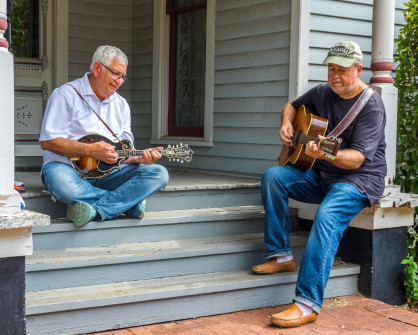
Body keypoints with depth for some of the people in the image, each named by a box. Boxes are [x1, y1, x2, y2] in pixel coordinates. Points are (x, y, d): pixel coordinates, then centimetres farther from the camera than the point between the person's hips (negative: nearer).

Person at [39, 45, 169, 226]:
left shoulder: (121, 104, 18)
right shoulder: (66, 95, -1)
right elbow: (48, 142, -10)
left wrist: (140, 158, -9)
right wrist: (90, 150, -18)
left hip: (108, 171, 4)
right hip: (68, 167, -4)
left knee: (159, 174, -16)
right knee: (60, 182, -41)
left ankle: (96, 209, -27)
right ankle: (130, 201, -22)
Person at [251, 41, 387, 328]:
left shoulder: (371, 105, -14)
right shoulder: (322, 92, 7)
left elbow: (356, 159, -22)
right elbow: (293, 105, 27)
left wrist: (326, 154, -42)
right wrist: (286, 124, 4)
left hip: (359, 179, -7)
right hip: (320, 175, 7)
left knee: (327, 217, -35)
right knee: (273, 177, -13)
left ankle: (308, 304, -35)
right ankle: (281, 256, -9)